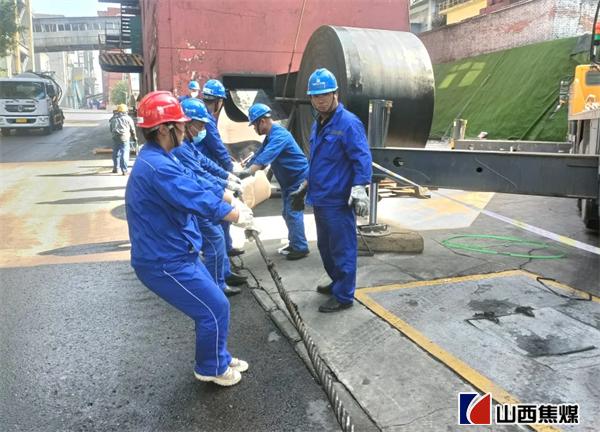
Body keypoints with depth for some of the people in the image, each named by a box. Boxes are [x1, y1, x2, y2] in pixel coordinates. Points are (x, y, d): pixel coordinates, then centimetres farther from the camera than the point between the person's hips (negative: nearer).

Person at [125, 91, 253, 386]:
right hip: (165, 263, -10)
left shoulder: (159, 160, 9)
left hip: (174, 255, 10)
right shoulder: (157, 167, -26)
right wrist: (237, 216, -9)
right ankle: (211, 369, 22)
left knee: (211, 306, 19)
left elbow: (195, 186, 11)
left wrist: (232, 206, 4)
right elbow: (200, 201, -24)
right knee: (215, 309, 2)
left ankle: (219, 358, 37)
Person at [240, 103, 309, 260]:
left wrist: (248, 172, -43)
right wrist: (244, 169, 0)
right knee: (287, 213, 14)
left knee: (293, 213, -9)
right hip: (288, 180, 10)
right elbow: (259, 154, 10)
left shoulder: (279, 135, -23)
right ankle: (294, 243, 25)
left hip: (299, 178, -10)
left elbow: (266, 156, -35)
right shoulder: (270, 136, 10)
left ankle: (301, 248, -1)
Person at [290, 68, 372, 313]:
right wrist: (304, 188, 27)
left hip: (338, 201, -9)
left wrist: (359, 191, -25)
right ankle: (338, 283, 38)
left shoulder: (348, 123, -13)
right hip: (320, 199, 9)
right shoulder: (318, 124, 14)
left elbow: (362, 160, -17)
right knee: (325, 247, 20)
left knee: (342, 249, 2)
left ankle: (344, 297, 14)